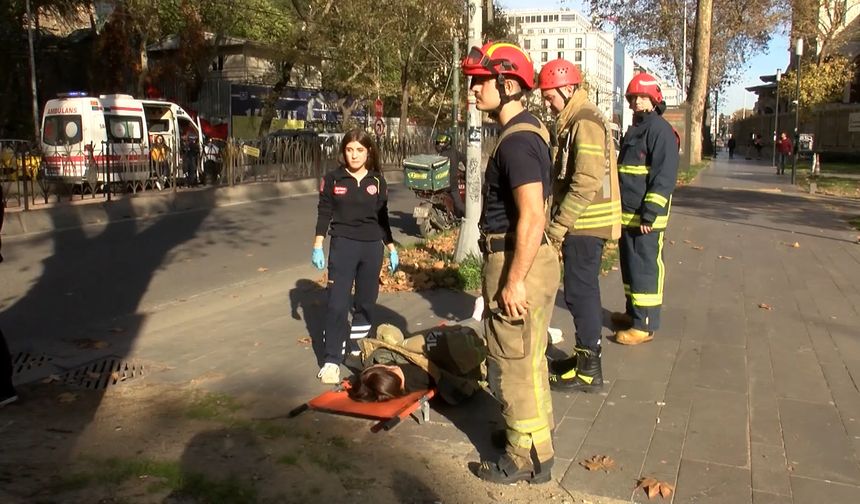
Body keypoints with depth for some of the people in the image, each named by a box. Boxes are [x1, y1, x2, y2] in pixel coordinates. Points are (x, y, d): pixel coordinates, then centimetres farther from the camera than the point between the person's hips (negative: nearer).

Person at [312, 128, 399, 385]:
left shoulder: (377, 181, 5)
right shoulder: (333, 179, -1)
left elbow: (382, 217, 11)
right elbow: (324, 214, 1)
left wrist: (391, 248, 10)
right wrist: (317, 246, -5)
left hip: (372, 247, 3)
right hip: (342, 245, -3)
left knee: (366, 302, 10)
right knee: (337, 303, -7)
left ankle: (357, 348, 27)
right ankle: (332, 360, -3)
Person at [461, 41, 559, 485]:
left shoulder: (517, 140, -20)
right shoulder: (528, 130, 12)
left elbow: (532, 218, -27)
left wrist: (514, 280, -23)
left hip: (518, 264, -10)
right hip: (531, 259, 10)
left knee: (512, 365, 3)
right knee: (528, 359, 23)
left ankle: (528, 458, 18)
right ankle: (534, 430, 41)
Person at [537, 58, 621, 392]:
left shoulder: (585, 123, -15)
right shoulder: (572, 123, 17)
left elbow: (586, 183, -24)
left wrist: (557, 227, -20)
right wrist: (559, 223, 17)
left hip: (585, 225, -10)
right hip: (583, 224, 10)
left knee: (580, 292, -4)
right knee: (583, 290, 16)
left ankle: (588, 370, 5)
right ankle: (585, 355, 28)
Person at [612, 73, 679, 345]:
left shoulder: (660, 130, -11)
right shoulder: (635, 129, 18)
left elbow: (665, 176, -18)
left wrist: (650, 212, -23)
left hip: (646, 217, -9)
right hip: (627, 214, 9)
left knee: (645, 267, -5)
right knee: (629, 264, 17)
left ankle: (645, 325, 2)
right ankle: (633, 312, 30)